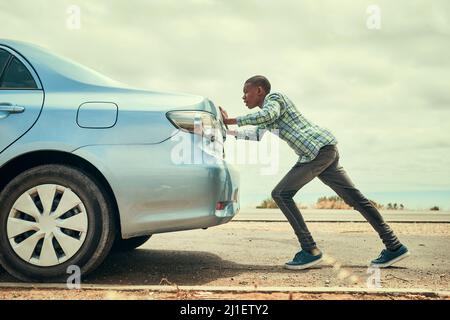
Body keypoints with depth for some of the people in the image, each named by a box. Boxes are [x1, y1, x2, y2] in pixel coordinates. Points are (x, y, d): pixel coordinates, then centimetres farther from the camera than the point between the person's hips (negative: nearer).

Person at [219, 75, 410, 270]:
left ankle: (310, 250, -10)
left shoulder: (273, 97, 0)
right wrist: (228, 132, 34)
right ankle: (394, 246, 9)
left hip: (318, 149, -10)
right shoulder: (266, 110, 28)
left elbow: (268, 114, -22)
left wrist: (231, 120, -16)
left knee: (281, 194, -9)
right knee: (354, 198, 7)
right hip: (327, 150, 10)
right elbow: (256, 135, 38)